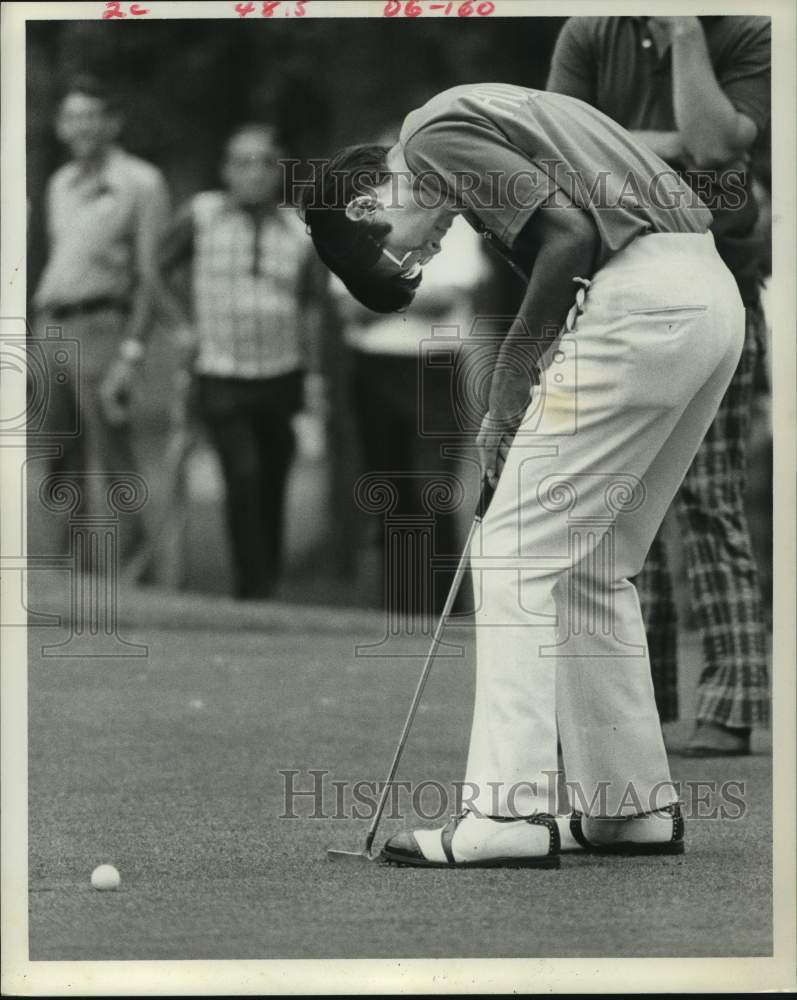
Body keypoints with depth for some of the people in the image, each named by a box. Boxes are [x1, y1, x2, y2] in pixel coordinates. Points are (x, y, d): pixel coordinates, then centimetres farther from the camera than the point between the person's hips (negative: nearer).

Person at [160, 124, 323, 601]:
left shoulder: (298, 230, 3)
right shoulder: (203, 214, -2)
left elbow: (309, 306, 13)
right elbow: (157, 270, 10)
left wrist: (314, 378, 7)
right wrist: (186, 326, 5)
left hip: (281, 376, 2)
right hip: (222, 377, -2)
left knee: (274, 484, 8)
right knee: (243, 475, -16)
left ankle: (270, 576, 26)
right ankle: (251, 589, -12)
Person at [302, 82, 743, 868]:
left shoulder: (434, 136, -4)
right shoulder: (476, 122, 25)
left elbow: (570, 235, -15)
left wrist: (511, 371, -3)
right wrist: (514, 414, 16)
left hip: (640, 302, -9)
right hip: (712, 299, 9)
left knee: (517, 553, -4)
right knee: (592, 568, 17)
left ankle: (507, 811, -8)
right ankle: (633, 804, 19)